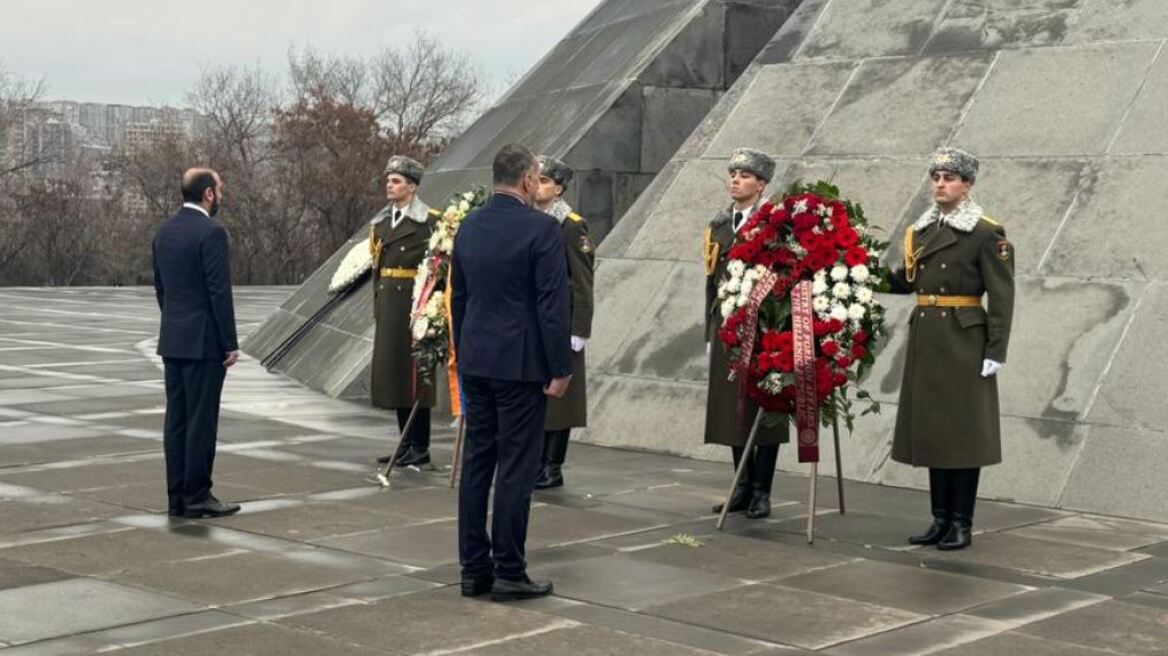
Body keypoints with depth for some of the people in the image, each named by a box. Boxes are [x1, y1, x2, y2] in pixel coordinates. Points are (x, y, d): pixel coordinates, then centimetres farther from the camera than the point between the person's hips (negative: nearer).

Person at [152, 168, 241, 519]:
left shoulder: (164, 231, 11)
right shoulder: (211, 231, -14)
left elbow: (160, 288, 15)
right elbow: (220, 292, -17)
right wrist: (230, 343, -11)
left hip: (172, 340, 8)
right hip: (204, 342, -8)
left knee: (176, 419, 8)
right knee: (201, 420, -3)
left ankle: (177, 497, 12)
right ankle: (197, 496, 0)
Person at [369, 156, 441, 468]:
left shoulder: (430, 221, -8)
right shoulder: (380, 222, 14)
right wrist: (377, 304, 13)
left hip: (414, 304, -7)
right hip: (387, 304, 7)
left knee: (415, 372, -4)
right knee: (392, 371, 10)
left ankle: (420, 448, 4)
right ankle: (406, 444, 18)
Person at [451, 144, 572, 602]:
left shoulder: (468, 227, 9)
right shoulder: (542, 229, -12)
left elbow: (458, 297, 14)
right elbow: (552, 305, -14)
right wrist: (560, 369, -9)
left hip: (476, 361, 7)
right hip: (522, 362, -7)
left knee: (476, 462, 9)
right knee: (516, 466, -2)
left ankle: (474, 569, 14)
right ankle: (509, 573, 2)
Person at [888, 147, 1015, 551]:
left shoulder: (987, 234, -8)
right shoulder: (920, 231, 11)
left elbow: (1002, 297, -10)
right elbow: (907, 282, 13)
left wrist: (996, 351, -15)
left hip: (965, 341, -6)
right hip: (926, 340, 7)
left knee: (963, 431, -1)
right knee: (931, 429, 9)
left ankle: (962, 524, 6)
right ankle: (941, 518, 17)